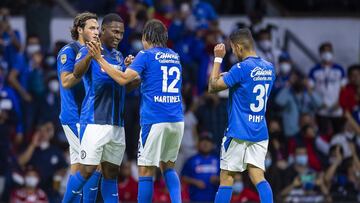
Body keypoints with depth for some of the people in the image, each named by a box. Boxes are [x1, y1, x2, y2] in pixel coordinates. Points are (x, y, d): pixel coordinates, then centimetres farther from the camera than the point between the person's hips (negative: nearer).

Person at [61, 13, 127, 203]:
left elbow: (125, 85, 23)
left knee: (111, 172, 7)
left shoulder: (119, 57, 16)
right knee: (87, 170, -11)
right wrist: (90, 56, -46)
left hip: (116, 123, 7)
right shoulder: (88, 51, -6)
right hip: (94, 121, -7)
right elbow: (77, 72, -25)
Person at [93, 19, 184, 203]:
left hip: (154, 120, -6)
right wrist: (133, 65, 31)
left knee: (146, 170, 0)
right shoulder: (174, 57, 16)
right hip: (177, 120, 6)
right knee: (168, 166, 17)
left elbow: (123, 79, -14)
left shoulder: (146, 55, -4)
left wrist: (100, 59, -9)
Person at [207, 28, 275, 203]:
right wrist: (229, 77, 22)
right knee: (258, 177, -1)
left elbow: (213, 87, -7)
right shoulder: (269, 68, 8)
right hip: (260, 133, 6)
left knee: (226, 177, 3)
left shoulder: (241, 68, -15)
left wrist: (218, 59, -1)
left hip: (238, 132, -6)